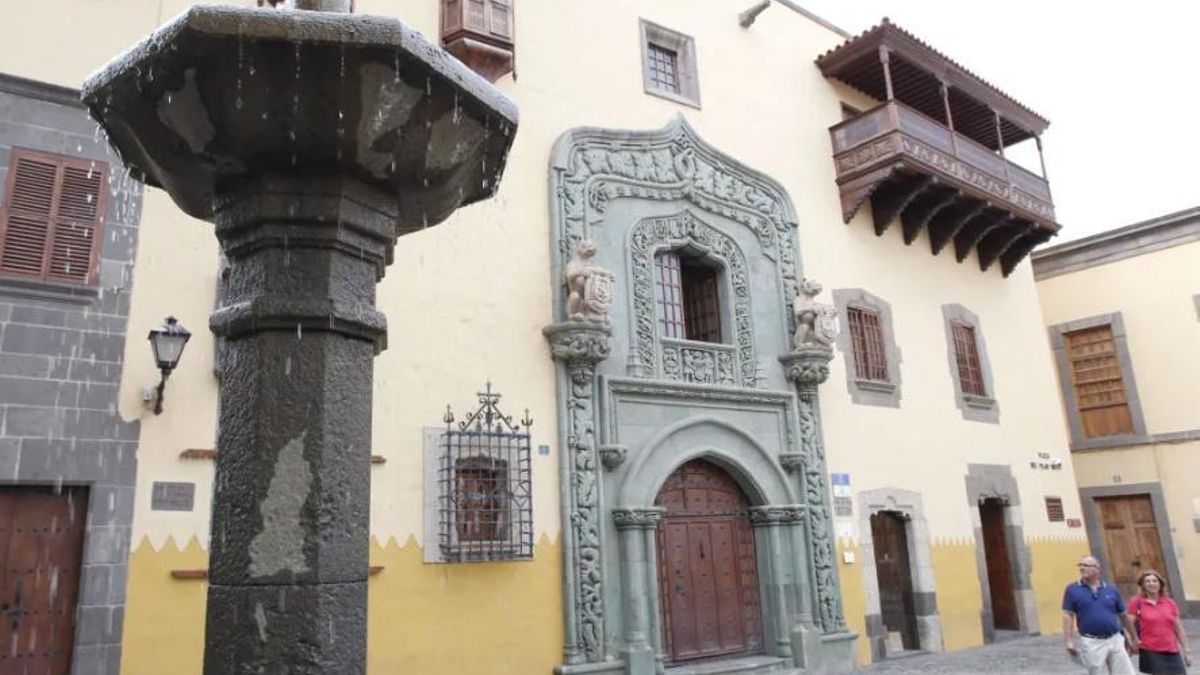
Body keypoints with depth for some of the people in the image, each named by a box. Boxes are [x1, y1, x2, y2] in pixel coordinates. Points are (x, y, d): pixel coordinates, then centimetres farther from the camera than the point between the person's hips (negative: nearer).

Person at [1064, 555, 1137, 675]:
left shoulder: (1112, 590, 7)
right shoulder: (1072, 589, -1)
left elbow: (1124, 616, 17)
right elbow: (1068, 615, -3)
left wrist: (1133, 638, 21)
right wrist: (1069, 641, -11)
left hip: (1115, 640, 3)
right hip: (1092, 643, -2)